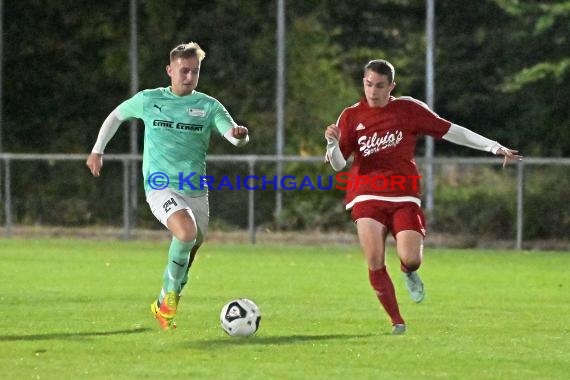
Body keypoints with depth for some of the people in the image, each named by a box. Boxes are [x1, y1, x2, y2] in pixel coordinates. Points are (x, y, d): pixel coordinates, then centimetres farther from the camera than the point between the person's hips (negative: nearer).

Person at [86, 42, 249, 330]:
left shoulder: (208, 106, 2)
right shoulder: (148, 100, 3)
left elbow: (234, 136, -12)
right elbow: (116, 115, 20)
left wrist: (239, 134, -35)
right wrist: (97, 150, 17)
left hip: (196, 191, 4)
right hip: (161, 186, -4)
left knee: (190, 250, 11)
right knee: (187, 232, -29)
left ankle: (163, 305, 35)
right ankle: (171, 291, -9)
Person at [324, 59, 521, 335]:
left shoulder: (408, 109, 3)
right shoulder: (351, 116, 5)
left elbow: (451, 131, 8)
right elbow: (337, 164, 2)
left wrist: (495, 147, 7)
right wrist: (333, 142, -21)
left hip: (404, 197, 0)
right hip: (367, 195, 1)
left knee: (410, 258, -18)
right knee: (375, 262, -15)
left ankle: (409, 272, 22)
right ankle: (397, 322, 2)